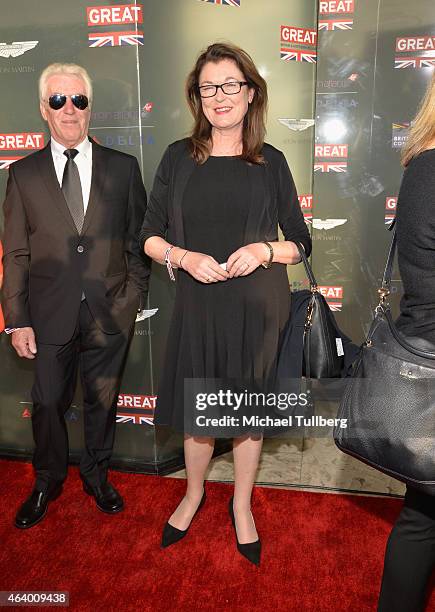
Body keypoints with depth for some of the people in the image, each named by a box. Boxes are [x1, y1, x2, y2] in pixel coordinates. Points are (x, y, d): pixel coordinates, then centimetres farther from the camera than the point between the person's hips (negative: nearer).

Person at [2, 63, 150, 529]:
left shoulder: (123, 168, 2)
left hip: (109, 314, 0)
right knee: (48, 404, 13)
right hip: (51, 314, 0)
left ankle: (96, 474, 40)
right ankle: (48, 481, 39)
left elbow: (138, 239, 4)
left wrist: (133, 297, -3)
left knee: (102, 400, 15)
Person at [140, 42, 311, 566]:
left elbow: (301, 243, 4)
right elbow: (149, 235, 3)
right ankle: (194, 493, 42)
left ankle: (242, 504, 38)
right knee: (198, 407, 14)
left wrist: (264, 250, -15)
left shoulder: (271, 162, 1)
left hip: (258, 306, 0)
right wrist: (184, 257, -16)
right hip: (198, 304, 0)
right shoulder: (179, 157, 1)